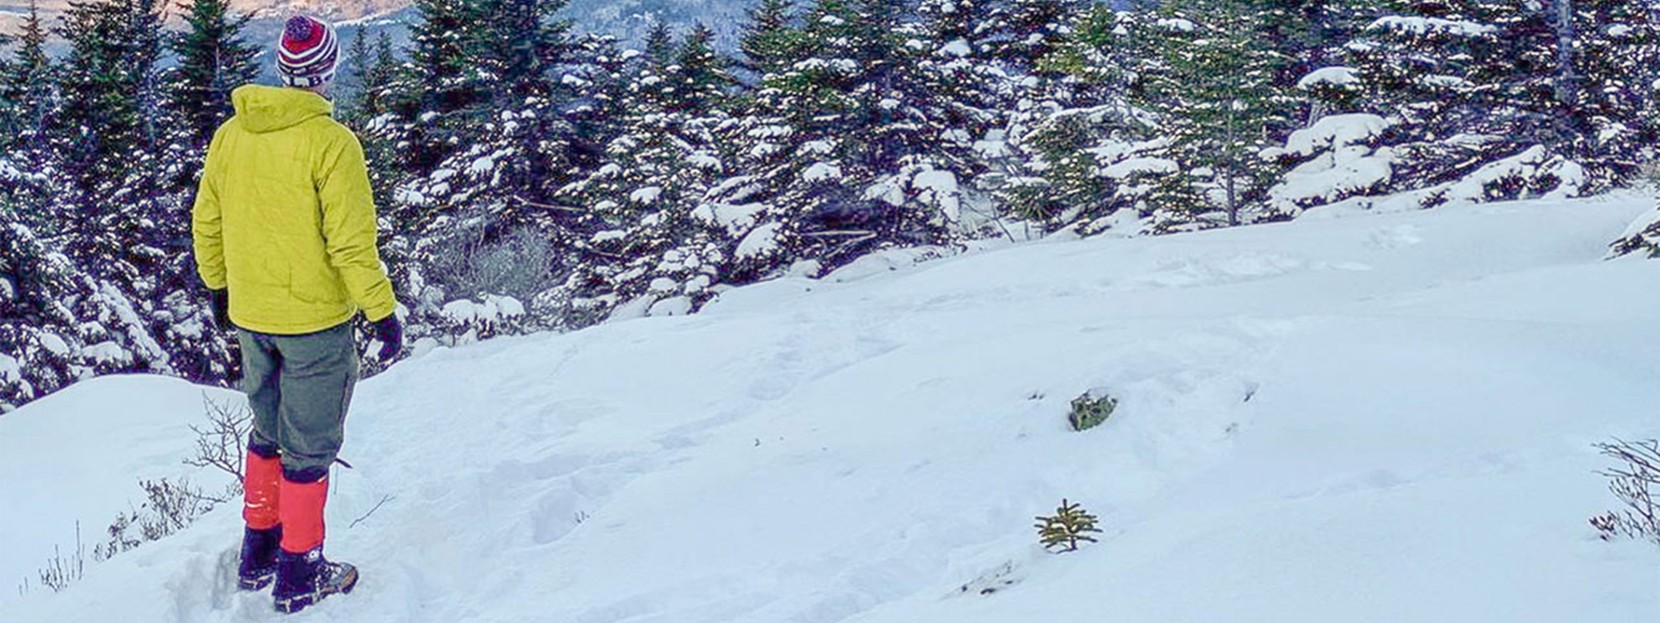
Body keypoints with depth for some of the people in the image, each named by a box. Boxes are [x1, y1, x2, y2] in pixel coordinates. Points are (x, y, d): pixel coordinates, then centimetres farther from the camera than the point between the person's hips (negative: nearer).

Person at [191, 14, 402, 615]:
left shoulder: (229, 135, 0)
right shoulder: (330, 142, -19)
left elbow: (206, 224, 9)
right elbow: (351, 243, -20)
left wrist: (218, 286, 24)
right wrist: (382, 312, -11)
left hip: (250, 317, 6)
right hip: (316, 321, -6)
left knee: (267, 434, 22)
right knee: (309, 447, 6)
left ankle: (257, 553, 31)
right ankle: (299, 576, 15)